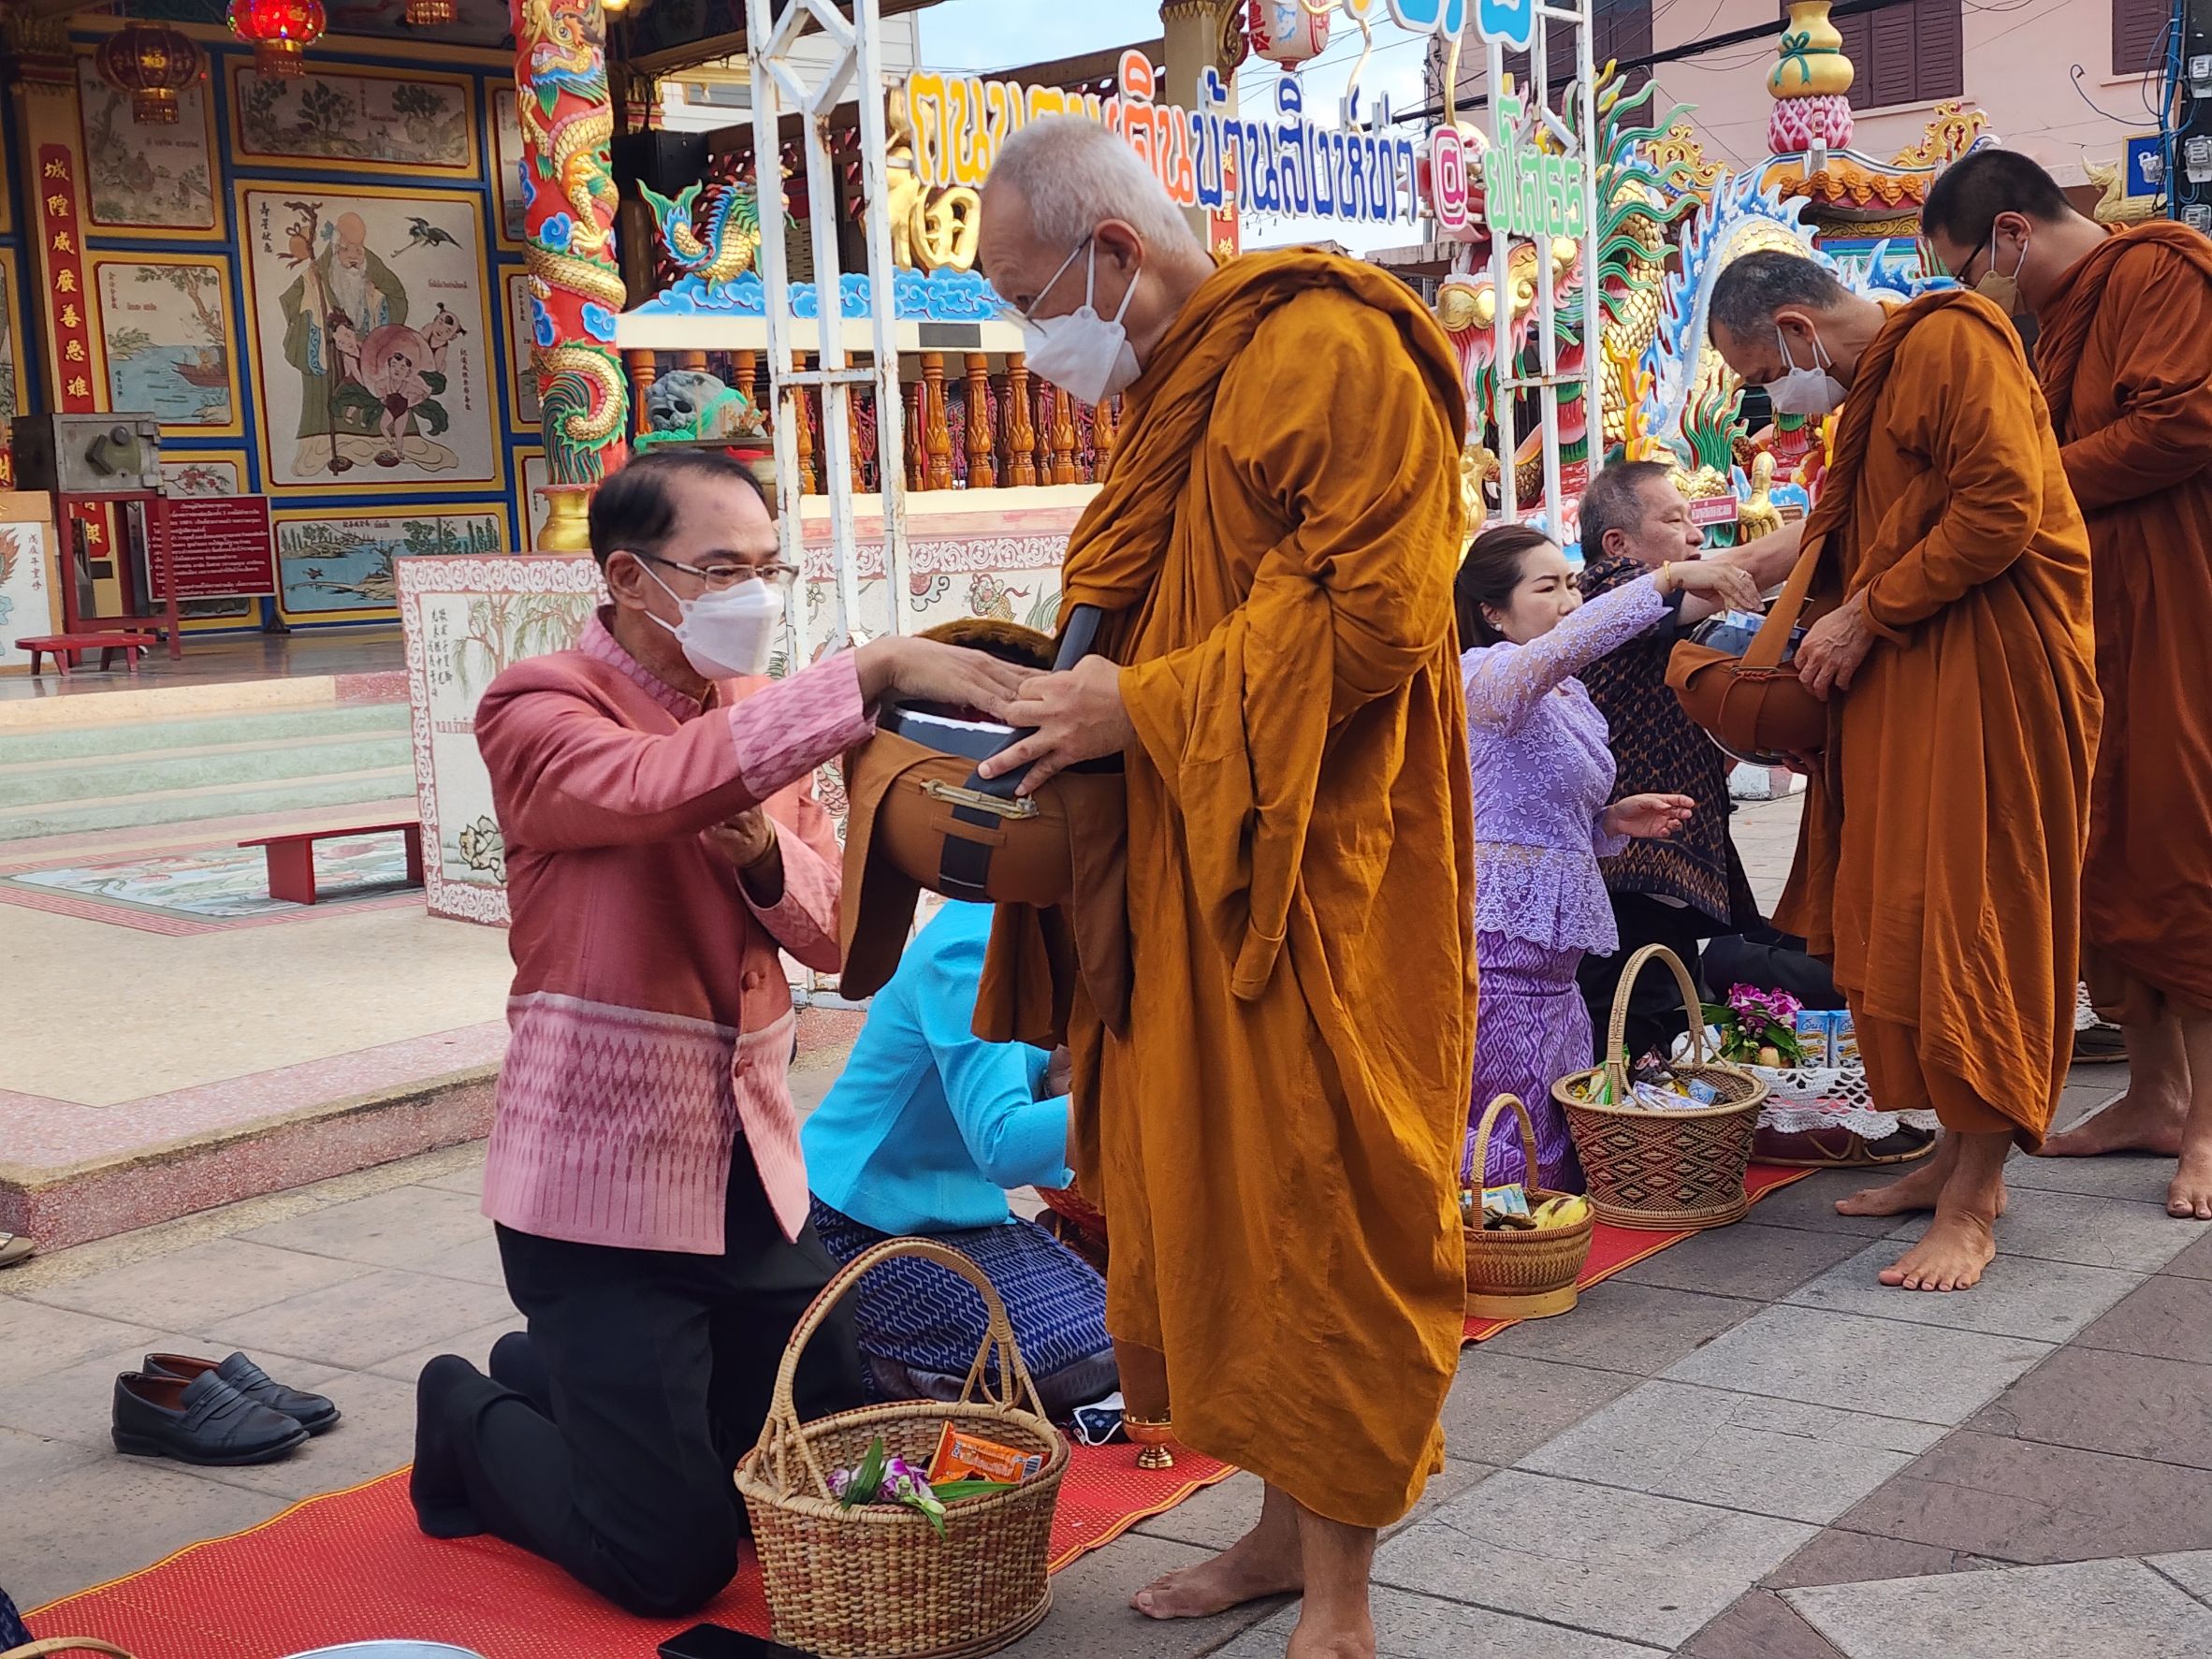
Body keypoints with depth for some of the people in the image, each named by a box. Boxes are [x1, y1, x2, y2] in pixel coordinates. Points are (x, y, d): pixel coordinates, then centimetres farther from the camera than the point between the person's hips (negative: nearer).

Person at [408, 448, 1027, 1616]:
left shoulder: (755, 713, 10)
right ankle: (474, 1425, 24)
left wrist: (766, 855, -15)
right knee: (672, 1560, -5)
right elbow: (660, 786, -34)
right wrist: (876, 668, -39)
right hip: (603, 1161, -7)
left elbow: (829, 931, 6)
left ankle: (550, 1376, 34)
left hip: (750, 1157, 7)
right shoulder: (538, 711, -11)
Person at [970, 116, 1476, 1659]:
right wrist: (1069, 691, 7)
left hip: (1312, 885, -9)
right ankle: (1286, 1528, 27)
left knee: (1317, 1220, -2)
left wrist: (1141, 707, -17)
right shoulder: (1166, 388, 17)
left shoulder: (1328, 353, -13)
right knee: (1220, 1205, 12)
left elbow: (1374, 610, -20)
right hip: (1185, 877, 9)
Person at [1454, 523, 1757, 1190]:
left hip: (1553, 960, 9)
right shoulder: (1483, 674, -11)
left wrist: (1611, 821, 6)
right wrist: (1669, 578, -38)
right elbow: (1556, 649, -34)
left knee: (1571, 1159, 13)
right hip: (1496, 957, -9)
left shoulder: (1573, 699, 18)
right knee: (1517, 1175, -5)